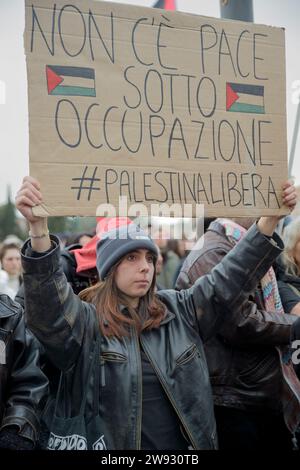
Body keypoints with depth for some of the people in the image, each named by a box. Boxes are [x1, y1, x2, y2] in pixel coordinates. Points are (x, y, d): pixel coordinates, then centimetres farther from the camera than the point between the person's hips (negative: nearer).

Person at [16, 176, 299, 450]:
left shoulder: (179, 310, 4)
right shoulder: (87, 322, -10)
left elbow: (231, 278, 3)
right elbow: (48, 311, -27)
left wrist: (270, 219, -7)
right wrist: (38, 227, -41)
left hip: (185, 443, 4)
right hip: (110, 444, -4)